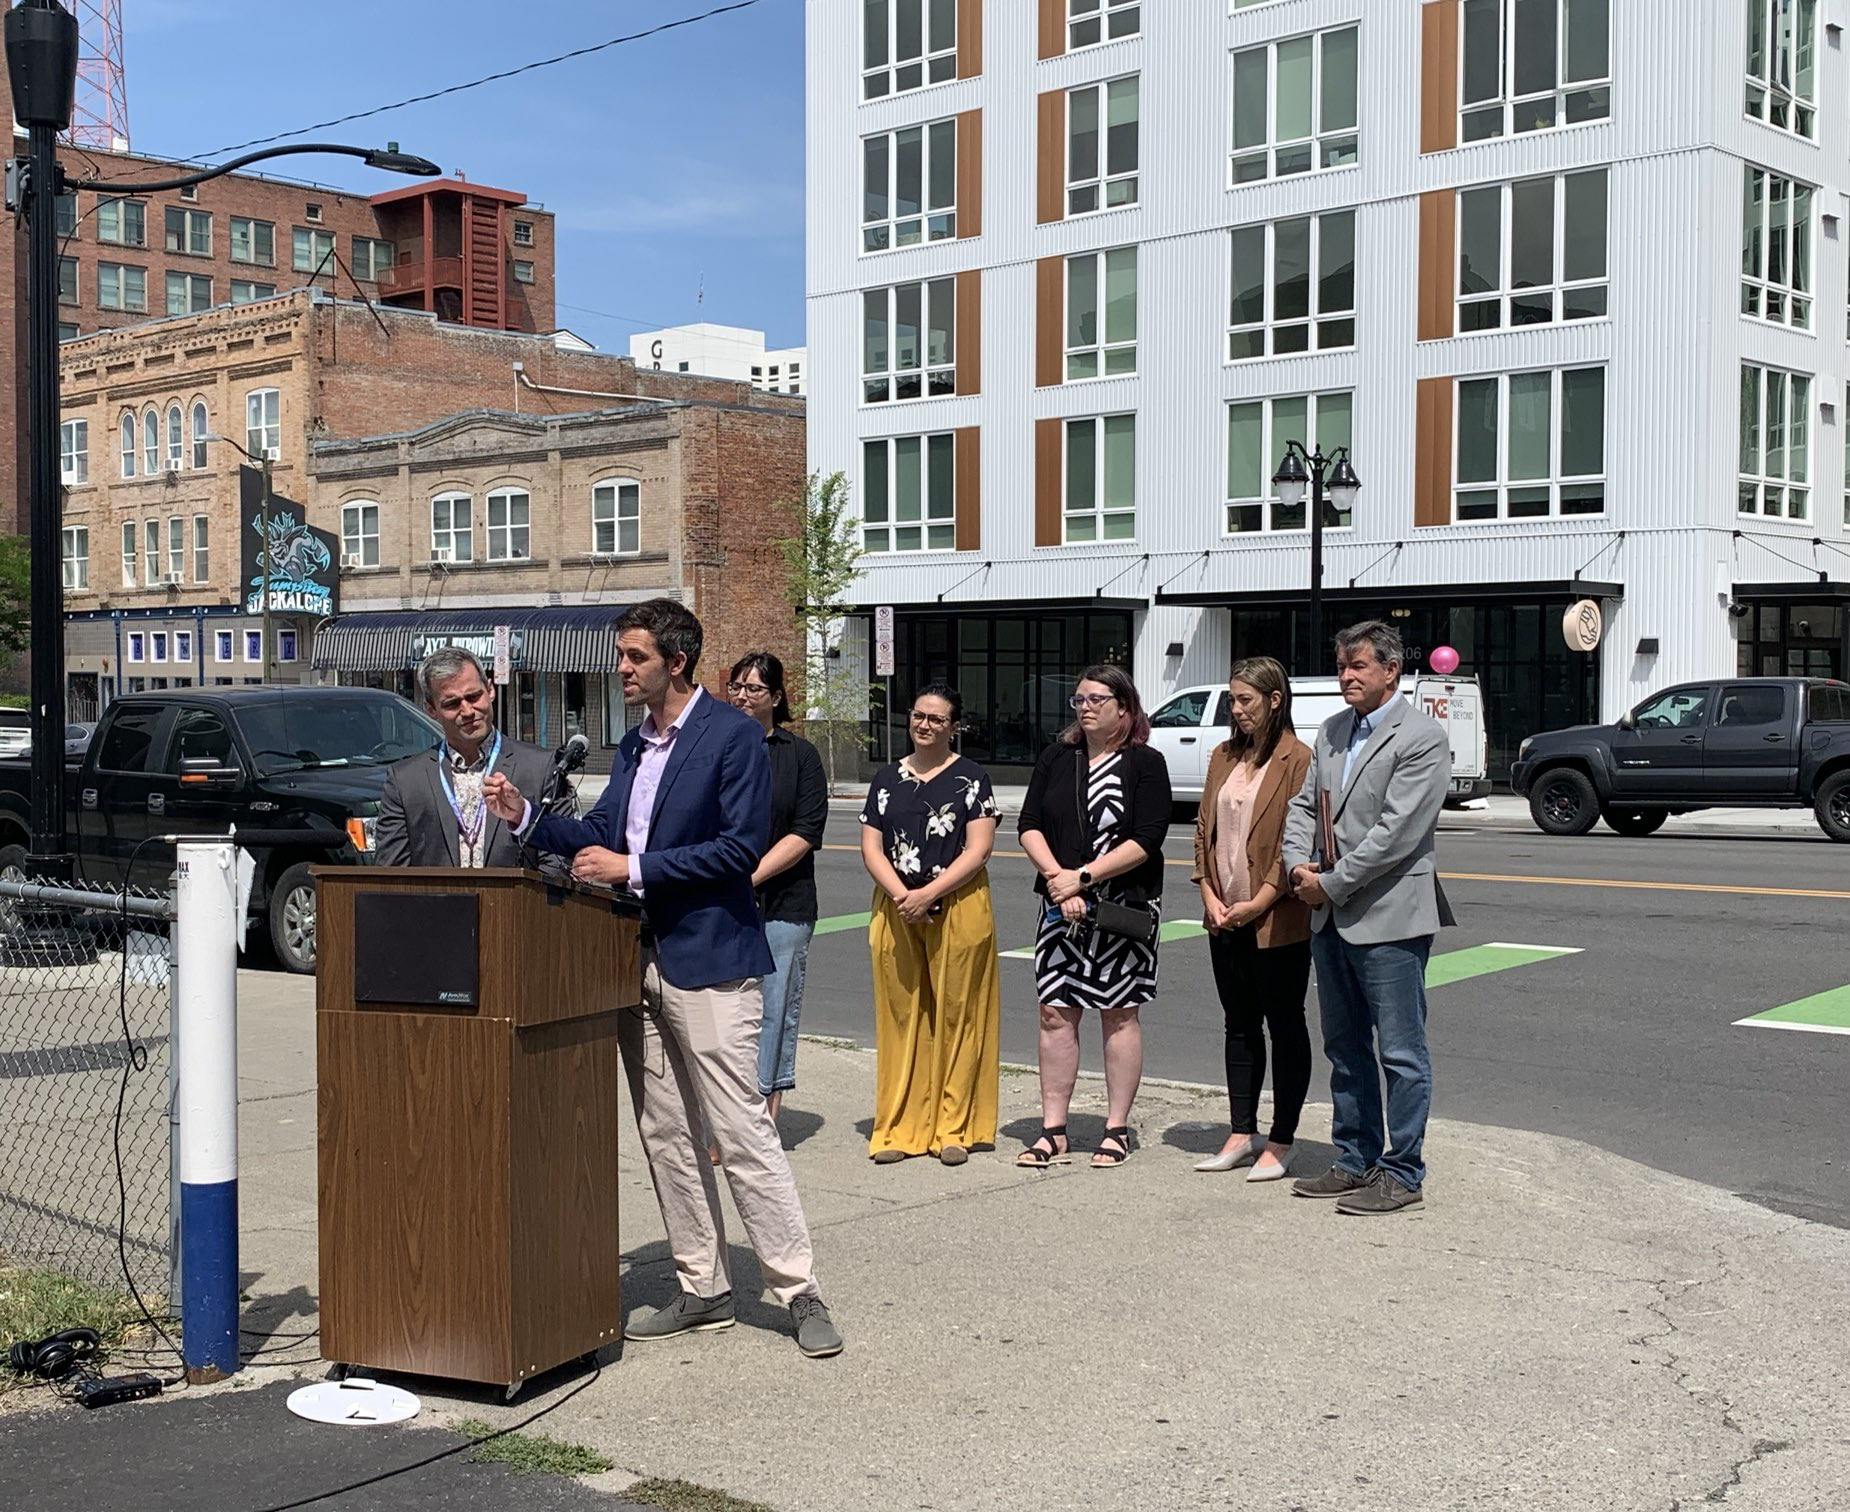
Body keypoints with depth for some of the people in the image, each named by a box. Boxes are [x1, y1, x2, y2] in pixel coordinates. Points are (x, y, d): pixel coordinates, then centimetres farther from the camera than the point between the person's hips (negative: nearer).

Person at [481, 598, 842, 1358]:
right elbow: (598, 836, 17)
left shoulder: (732, 733, -10)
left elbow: (742, 846, -17)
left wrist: (633, 867, -17)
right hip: (640, 960, 8)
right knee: (665, 1136, 11)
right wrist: (527, 817, 2)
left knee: (741, 1131, -8)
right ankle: (703, 1289, 21)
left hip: (708, 963, -8)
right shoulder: (633, 745, 15)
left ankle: (800, 1293, 1)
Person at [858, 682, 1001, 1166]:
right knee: (899, 1017, 4)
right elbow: (870, 847, 6)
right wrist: (900, 895, -11)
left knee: (956, 1016, 0)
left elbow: (979, 849, -7)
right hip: (895, 910, 3)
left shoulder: (971, 778, 1)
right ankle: (898, 1128, 11)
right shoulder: (887, 778, 11)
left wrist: (928, 894, -16)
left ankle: (954, 1129, 8)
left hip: (959, 908, -3)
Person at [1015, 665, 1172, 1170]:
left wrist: (1082, 877, -16)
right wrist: (1056, 876, -12)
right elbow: (1029, 825, 4)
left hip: (1125, 906, -4)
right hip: (1060, 906, 4)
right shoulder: (1056, 759, 10)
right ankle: (1053, 1132, 7)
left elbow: (1146, 840, -12)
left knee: (1119, 1013, 3)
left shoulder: (1146, 764, -3)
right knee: (1055, 1012, 2)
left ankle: (1117, 1129, 11)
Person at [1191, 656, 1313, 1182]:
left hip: (1277, 921, -7)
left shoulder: (1297, 760, -10)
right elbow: (1205, 829, 12)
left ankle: (1280, 1143, 10)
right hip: (1225, 917, 7)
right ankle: (1243, 1134, 23)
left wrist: (1258, 903, -15)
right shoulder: (1224, 757, 12)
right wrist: (1210, 896, 1)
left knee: (1284, 1026, 3)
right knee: (1240, 1025, 14)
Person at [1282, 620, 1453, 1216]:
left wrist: (1330, 882, -15)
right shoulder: (1332, 731, 13)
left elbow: (1397, 832, -18)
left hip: (1388, 917, -8)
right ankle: (1355, 1162, 27)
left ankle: (1402, 1173, 8)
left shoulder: (1423, 737, -11)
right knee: (1345, 1050, 16)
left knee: (1401, 1054, 0)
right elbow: (1304, 805, 14)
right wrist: (1298, 864, -4)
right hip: (1329, 918, 8)